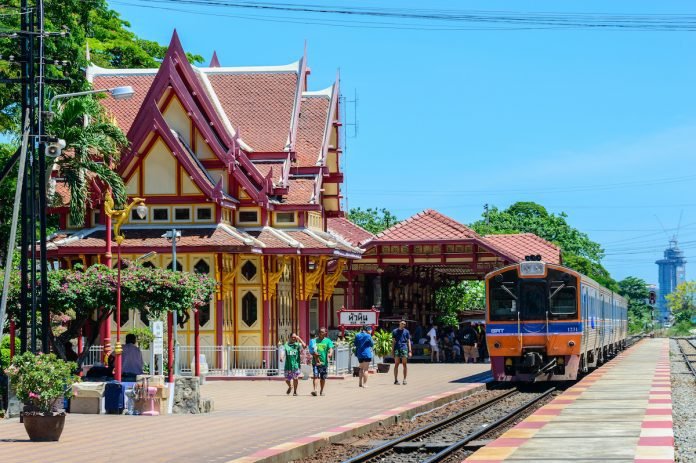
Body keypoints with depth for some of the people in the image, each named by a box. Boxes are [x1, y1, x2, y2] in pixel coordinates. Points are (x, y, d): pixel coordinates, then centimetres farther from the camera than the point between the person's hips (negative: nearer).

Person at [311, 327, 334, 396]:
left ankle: (321, 391, 23)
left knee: (323, 378, 8)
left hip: (324, 362, 0)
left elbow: (331, 349, -10)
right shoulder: (315, 341, 7)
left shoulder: (328, 341, 5)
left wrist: (330, 354, -34)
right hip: (315, 362, 0)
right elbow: (313, 351, 2)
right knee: (315, 376, -13)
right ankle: (314, 390, -22)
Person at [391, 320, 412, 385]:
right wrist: (392, 350, 6)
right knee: (396, 364, 0)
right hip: (397, 349, 0)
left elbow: (408, 342, 8)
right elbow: (394, 341, 12)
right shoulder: (395, 331, 10)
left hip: (404, 348, 0)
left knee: (404, 364, -2)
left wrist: (410, 351, 0)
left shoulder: (406, 332, 9)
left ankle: (404, 380, 1)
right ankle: (396, 380, 2)